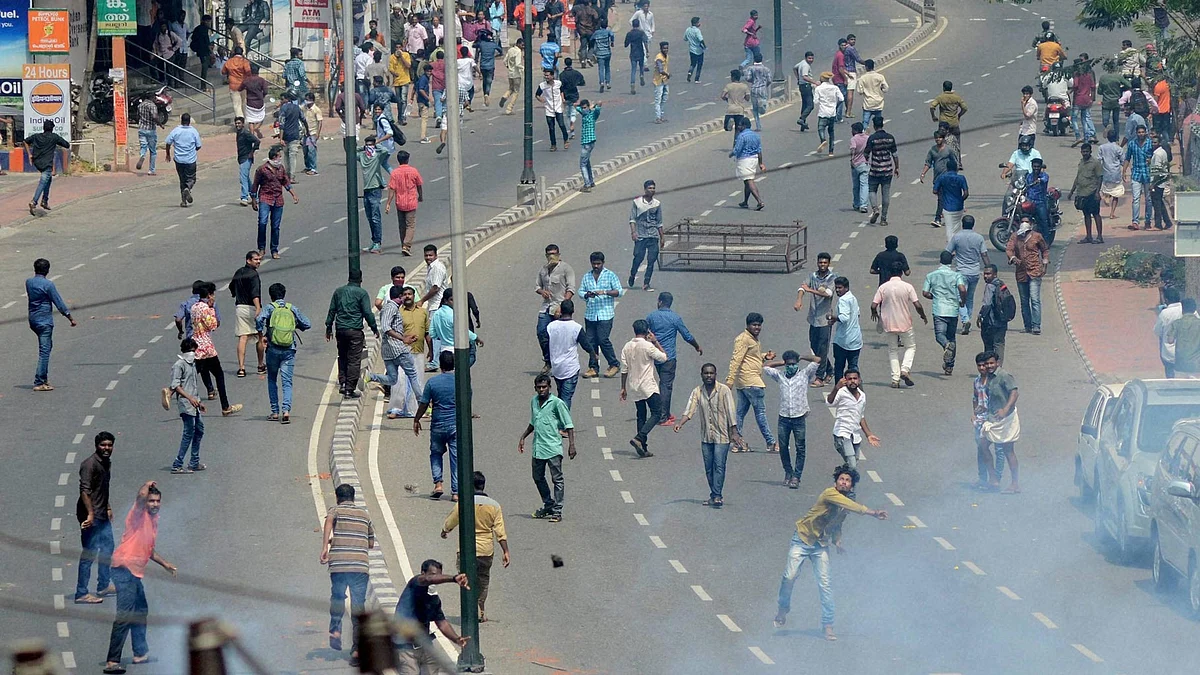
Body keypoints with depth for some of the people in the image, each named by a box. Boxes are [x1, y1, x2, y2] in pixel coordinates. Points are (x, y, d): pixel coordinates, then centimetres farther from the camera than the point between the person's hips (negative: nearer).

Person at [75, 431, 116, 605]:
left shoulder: (107, 462, 11)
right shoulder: (90, 464, -19)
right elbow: (85, 490, -25)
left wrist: (108, 507, 28)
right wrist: (90, 514, -30)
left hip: (102, 515, 10)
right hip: (90, 516, -10)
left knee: (107, 548, 21)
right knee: (89, 554, -7)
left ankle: (104, 585, 35)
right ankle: (81, 593, -4)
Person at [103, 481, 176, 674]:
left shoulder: (153, 521, 19)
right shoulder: (139, 515, -7)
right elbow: (141, 496, -29)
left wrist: (166, 565, 33)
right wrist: (148, 485, -8)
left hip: (135, 573, 10)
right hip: (125, 569, -10)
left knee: (141, 612, 24)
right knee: (125, 616, -16)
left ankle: (140, 653, 39)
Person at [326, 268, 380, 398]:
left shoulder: (339, 291, 9)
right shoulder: (362, 293, -5)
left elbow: (332, 310, 13)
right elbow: (367, 313, -7)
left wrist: (328, 327, 20)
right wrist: (374, 328, 3)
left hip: (340, 329, 5)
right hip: (355, 331, -5)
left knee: (342, 358, 18)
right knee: (354, 360, -1)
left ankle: (342, 383, 7)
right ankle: (350, 389, -3)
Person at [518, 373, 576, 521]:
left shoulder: (557, 403, -9)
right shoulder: (534, 401, 10)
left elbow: (569, 425, -8)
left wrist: (571, 445, -14)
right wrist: (523, 437, 22)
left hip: (553, 448, -7)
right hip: (537, 447, 7)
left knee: (557, 479, -3)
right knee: (538, 478, 16)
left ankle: (557, 511, 0)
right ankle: (548, 506, 31)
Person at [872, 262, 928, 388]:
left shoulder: (883, 288, -5)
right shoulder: (907, 287, -9)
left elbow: (873, 305, -7)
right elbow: (917, 305, -12)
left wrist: (874, 314, 17)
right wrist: (923, 316, 7)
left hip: (889, 324, 2)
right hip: (905, 323, -1)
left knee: (892, 350, 13)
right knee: (911, 347, 17)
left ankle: (895, 379, 6)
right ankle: (905, 370, -6)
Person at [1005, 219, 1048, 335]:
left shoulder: (1036, 236, 5)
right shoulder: (1014, 238, 9)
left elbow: (1045, 249, 18)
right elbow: (1008, 249, -4)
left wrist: (1045, 263, 7)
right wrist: (1013, 258, -25)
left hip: (1035, 272, -4)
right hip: (1021, 273, 4)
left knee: (1035, 299, -13)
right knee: (1024, 301, 8)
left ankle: (1036, 326, -17)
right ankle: (1028, 326, 15)